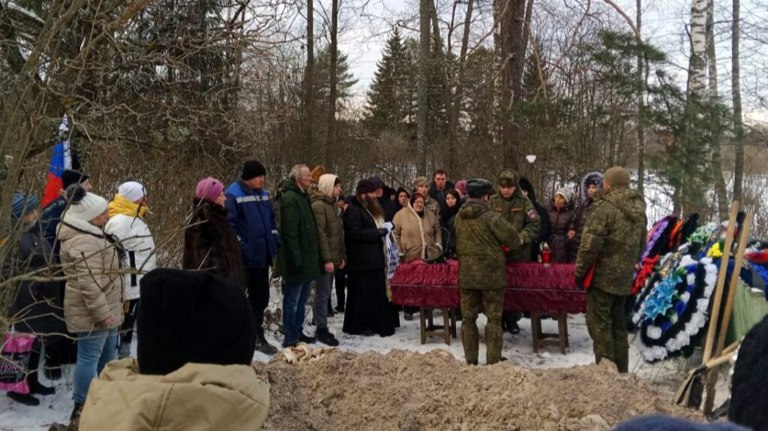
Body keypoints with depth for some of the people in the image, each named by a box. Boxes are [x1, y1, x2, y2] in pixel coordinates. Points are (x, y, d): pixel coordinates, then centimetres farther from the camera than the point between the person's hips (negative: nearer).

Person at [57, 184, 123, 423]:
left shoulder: (88, 234, 12)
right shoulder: (83, 243, -24)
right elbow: (88, 283, -28)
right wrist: (102, 313, -25)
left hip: (104, 307, 11)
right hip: (91, 312, -11)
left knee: (108, 354, 21)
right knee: (90, 356, -3)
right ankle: (82, 408, 6)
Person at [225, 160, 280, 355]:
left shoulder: (263, 194, 12)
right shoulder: (233, 194, -12)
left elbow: (271, 220, 19)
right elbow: (230, 224, -15)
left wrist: (275, 242, 11)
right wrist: (239, 247, -19)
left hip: (261, 256, 8)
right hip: (243, 257, -7)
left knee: (261, 297, 15)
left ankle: (257, 336, 27)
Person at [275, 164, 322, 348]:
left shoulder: (302, 196, 15)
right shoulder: (290, 198, -16)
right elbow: (290, 232, -22)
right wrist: (296, 259, -24)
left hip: (306, 259, 10)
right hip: (297, 261, -10)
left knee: (302, 298, 18)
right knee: (292, 300, -2)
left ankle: (298, 332, 29)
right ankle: (290, 339, 4)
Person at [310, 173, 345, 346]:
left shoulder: (331, 204, 17)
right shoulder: (318, 205, -13)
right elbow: (320, 234, -19)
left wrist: (340, 256, 16)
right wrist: (327, 259, -22)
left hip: (332, 257, 9)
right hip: (325, 258, -9)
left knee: (325, 293, 12)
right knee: (323, 293, -4)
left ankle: (321, 326, 19)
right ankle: (321, 329, 2)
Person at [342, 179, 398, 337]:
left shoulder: (372, 209, 20)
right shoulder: (353, 210, -11)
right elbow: (355, 233, -21)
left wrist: (385, 230, 12)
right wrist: (377, 232, -20)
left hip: (375, 258, 9)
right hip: (361, 260, -9)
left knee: (378, 292, 10)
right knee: (362, 293, -3)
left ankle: (377, 323, 19)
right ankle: (359, 325, 5)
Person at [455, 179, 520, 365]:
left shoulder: (459, 217, 3)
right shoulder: (490, 217, -14)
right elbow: (510, 236, -10)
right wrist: (518, 242, 11)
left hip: (466, 274, 5)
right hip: (491, 274, -5)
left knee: (469, 317, 11)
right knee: (493, 318, 4)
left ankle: (471, 360, 14)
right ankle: (493, 360, 4)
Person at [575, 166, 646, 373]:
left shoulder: (604, 207, -16)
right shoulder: (638, 210, 10)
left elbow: (590, 244, -18)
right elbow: (641, 244, 18)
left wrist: (580, 271, -8)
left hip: (603, 275, -8)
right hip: (624, 277, 8)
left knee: (600, 323, -1)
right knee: (618, 323, 17)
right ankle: (620, 370, 22)